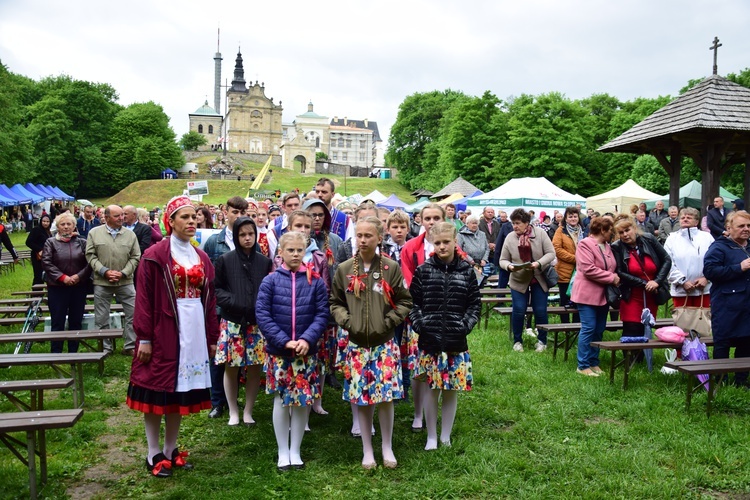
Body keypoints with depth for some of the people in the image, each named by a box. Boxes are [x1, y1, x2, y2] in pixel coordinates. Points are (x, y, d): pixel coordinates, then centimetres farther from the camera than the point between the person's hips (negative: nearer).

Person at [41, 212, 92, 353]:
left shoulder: (82, 242, 6)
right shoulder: (50, 242, 3)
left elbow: (89, 262, 0)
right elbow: (46, 262, -5)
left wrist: (78, 276, -13)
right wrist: (62, 277, -14)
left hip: (79, 287, 2)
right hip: (57, 287, -1)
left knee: (76, 321, 7)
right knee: (57, 322, 2)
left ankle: (73, 352, 17)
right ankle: (56, 354, 9)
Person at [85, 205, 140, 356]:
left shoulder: (130, 234, 3)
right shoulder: (94, 233, 1)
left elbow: (135, 257, 1)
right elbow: (90, 255, -2)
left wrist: (123, 273, -11)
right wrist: (105, 272, -13)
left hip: (125, 281, 1)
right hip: (101, 282, 0)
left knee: (133, 313, 1)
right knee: (102, 317, 9)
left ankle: (130, 346, 14)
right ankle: (105, 347, 24)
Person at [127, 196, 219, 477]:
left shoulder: (201, 258, 11)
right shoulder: (155, 255, -6)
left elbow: (209, 300, 11)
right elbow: (144, 299, -8)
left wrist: (212, 337, 10)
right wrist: (144, 338, -11)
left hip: (194, 332, 5)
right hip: (163, 331, -5)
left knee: (181, 391, 12)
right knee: (157, 390, 3)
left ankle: (171, 449, 25)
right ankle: (154, 455, 16)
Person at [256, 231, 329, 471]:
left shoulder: (315, 281, -1)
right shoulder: (270, 281, -4)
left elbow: (322, 314, -3)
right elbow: (262, 315, -8)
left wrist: (307, 339, -17)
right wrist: (284, 341, -15)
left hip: (306, 352, 1)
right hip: (278, 351, -1)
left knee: (302, 401, 8)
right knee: (281, 401, 8)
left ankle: (295, 451, 25)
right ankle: (282, 452, 24)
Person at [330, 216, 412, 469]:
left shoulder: (391, 268, -1)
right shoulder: (344, 269, 3)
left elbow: (404, 301, 3)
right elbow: (335, 303, 9)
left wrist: (388, 322, -8)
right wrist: (347, 321, -7)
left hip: (384, 343, -1)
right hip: (356, 343, 1)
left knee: (386, 396, 1)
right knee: (361, 398, 6)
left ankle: (387, 447, 22)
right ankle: (367, 451, 22)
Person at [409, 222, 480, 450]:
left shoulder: (466, 271, 3)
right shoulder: (423, 270, 0)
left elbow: (475, 303, 7)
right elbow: (413, 302, 4)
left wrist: (466, 325, -5)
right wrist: (419, 325, -8)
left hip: (456, 341, 1)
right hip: (430, 340, -1)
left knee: (452, 390, 9)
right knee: (432, 389, 5)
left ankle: (445, 436, 25)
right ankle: (431, 437, 21)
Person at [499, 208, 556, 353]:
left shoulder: (540, 233, -6)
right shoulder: (510, 237, -3)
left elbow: (551, 253, -7)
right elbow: (503, 260, 0)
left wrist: (539, 263, -24)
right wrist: (509, 266, -22)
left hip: (539, 280, 0)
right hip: (519, 280, 0)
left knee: (540, 311, 3)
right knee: (518, 311, -3)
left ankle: (542, 341, 21)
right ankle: (517, 341, 15)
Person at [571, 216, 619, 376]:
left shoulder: (607, 246, 14)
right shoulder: (585, 244, -11)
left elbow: (612, 268, 23)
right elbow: (589, 269, -20)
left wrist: (615, 278, 1)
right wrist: (611, 278, -15)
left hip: (603, 295, 8)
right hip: (588, 294, -8)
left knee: (599, 330, 10)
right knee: (588, 329, -7)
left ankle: (594, 362, 20)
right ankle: (583, 365, 1)